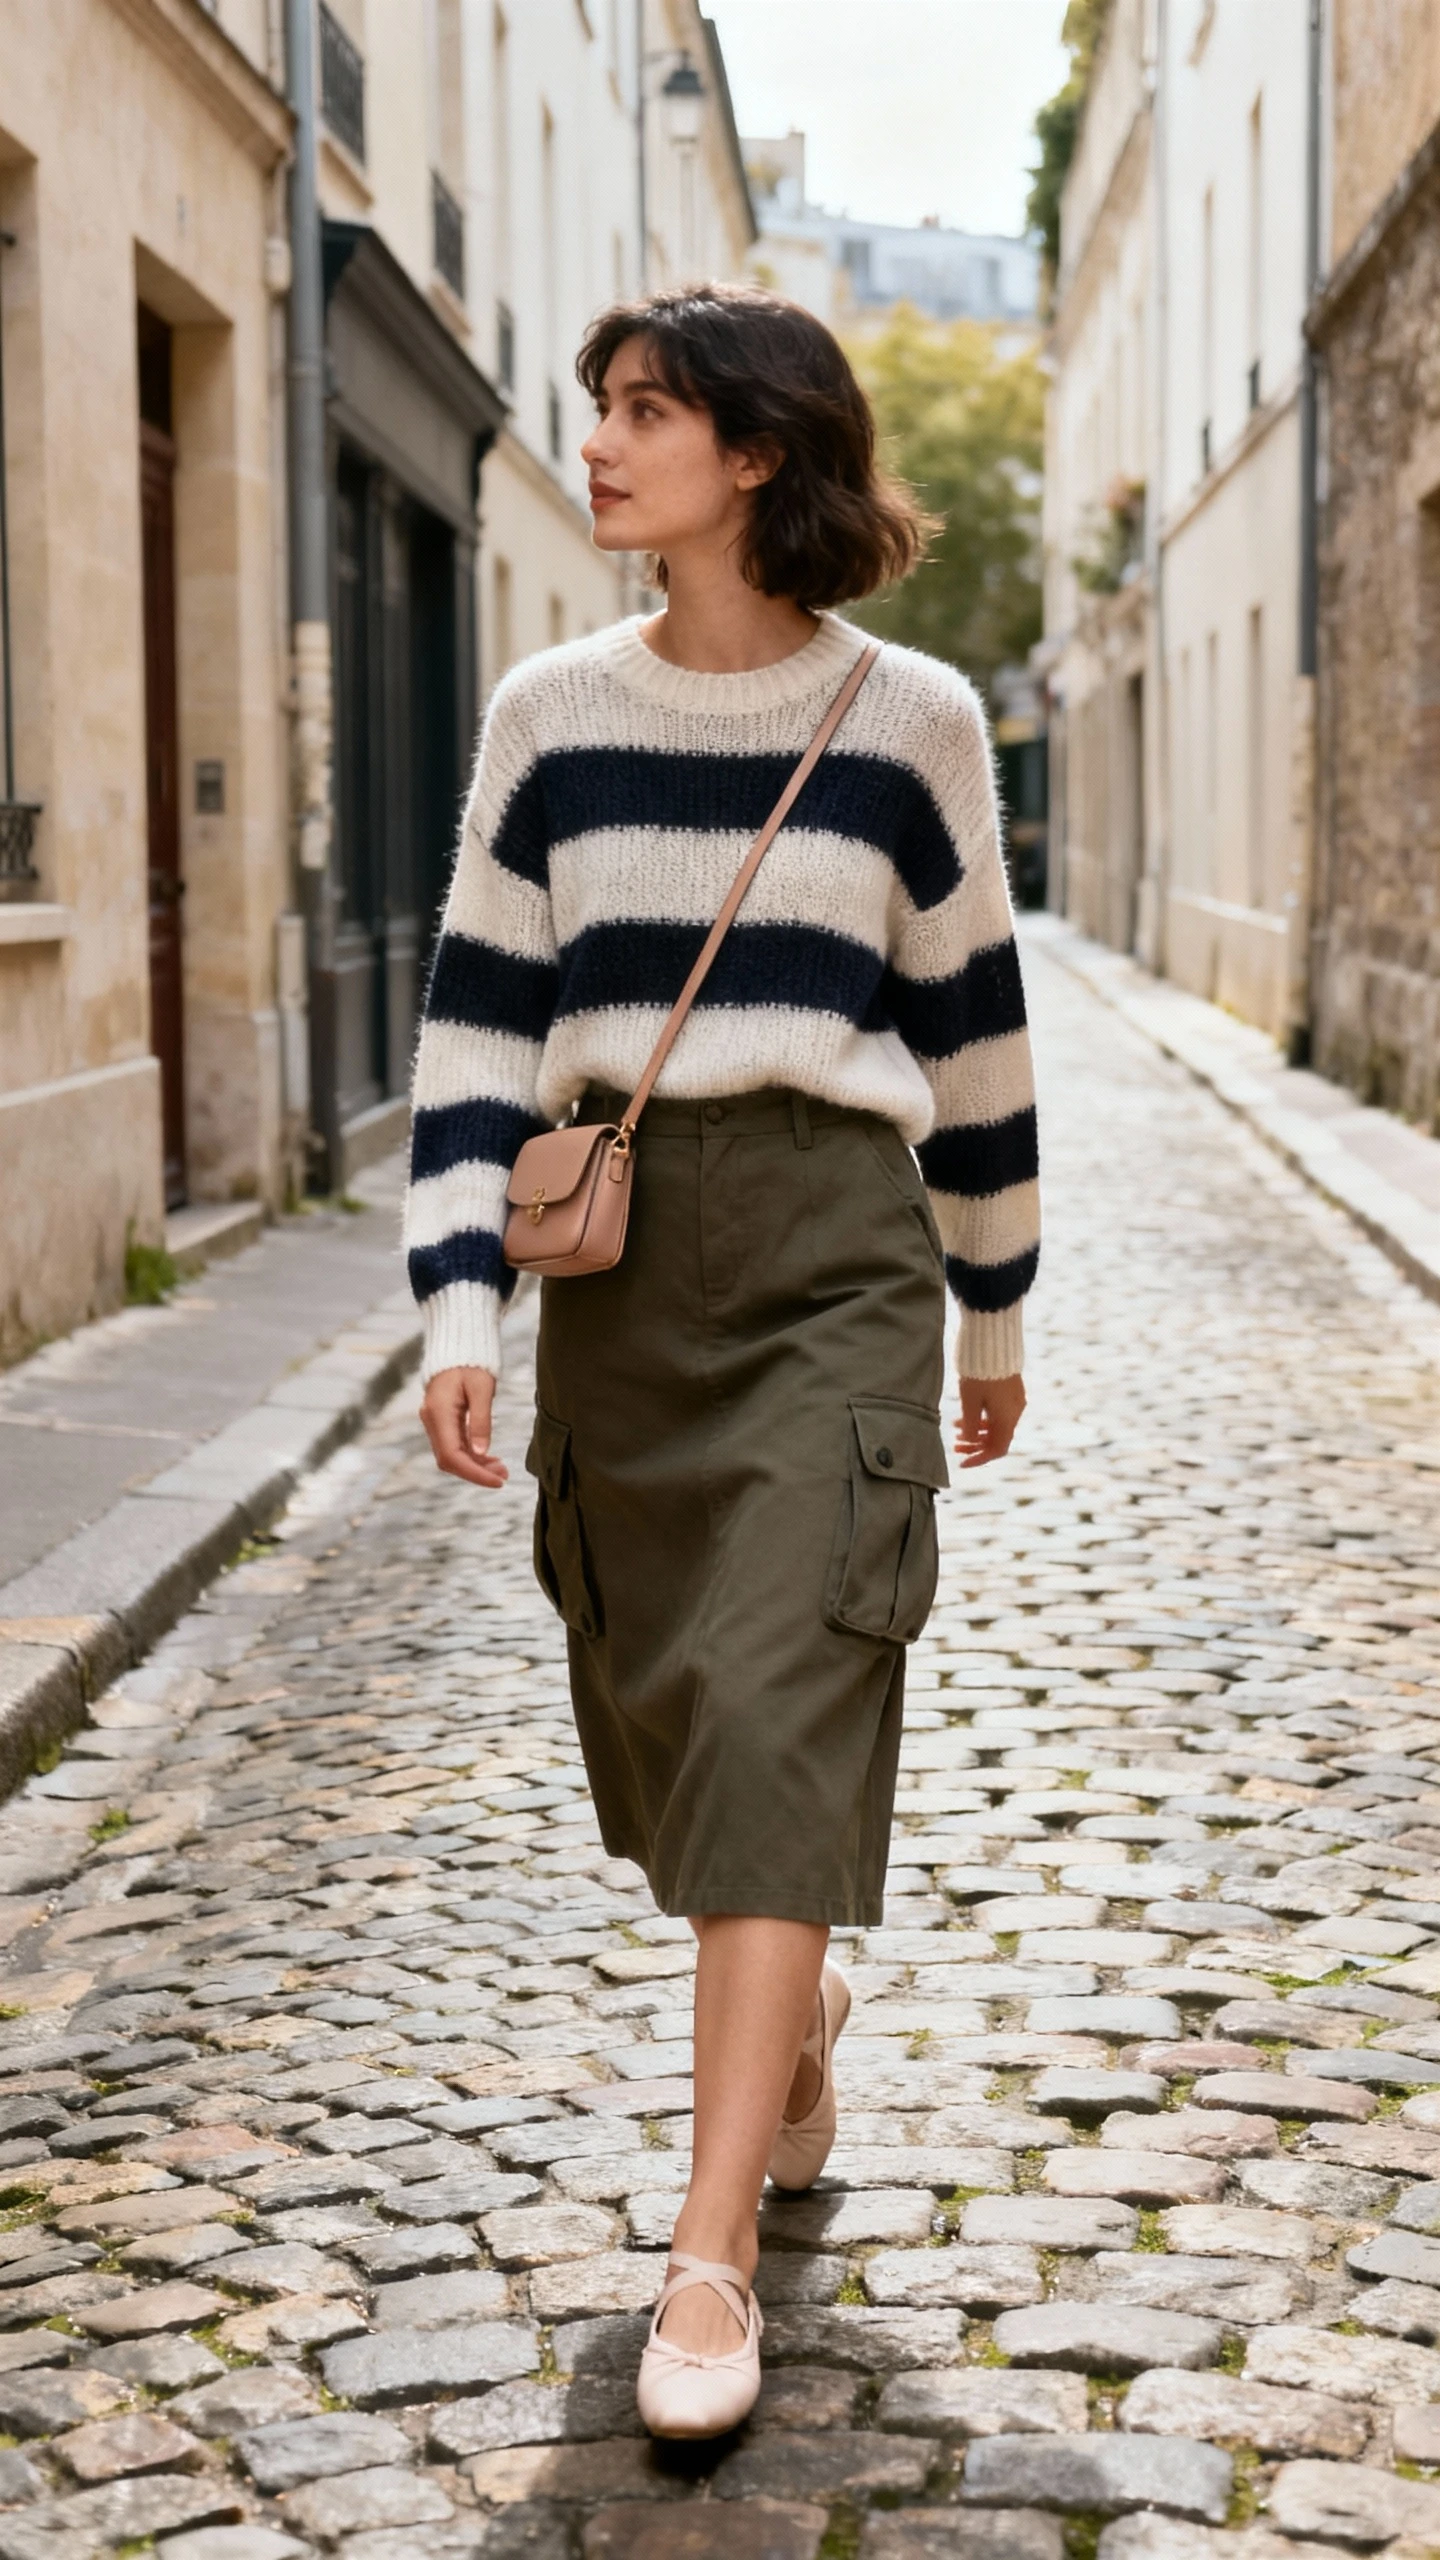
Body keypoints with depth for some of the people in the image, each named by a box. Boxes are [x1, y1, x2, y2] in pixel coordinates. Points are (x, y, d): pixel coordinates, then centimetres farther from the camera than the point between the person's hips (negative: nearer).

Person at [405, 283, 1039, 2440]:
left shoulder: (909, 719, 0)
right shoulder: (551, 719, 5)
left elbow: (970, 1028, 8)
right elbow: (483, 1024, 3)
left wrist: (996, 1311, 13)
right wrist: (462, 1307, -7)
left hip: (833, 1250, -3)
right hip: (618, 1253, 3)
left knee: (778, 1711, -13)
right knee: (658, 1703, 12)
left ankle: (713, 2256, -10)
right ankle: (800, 2009, 43)